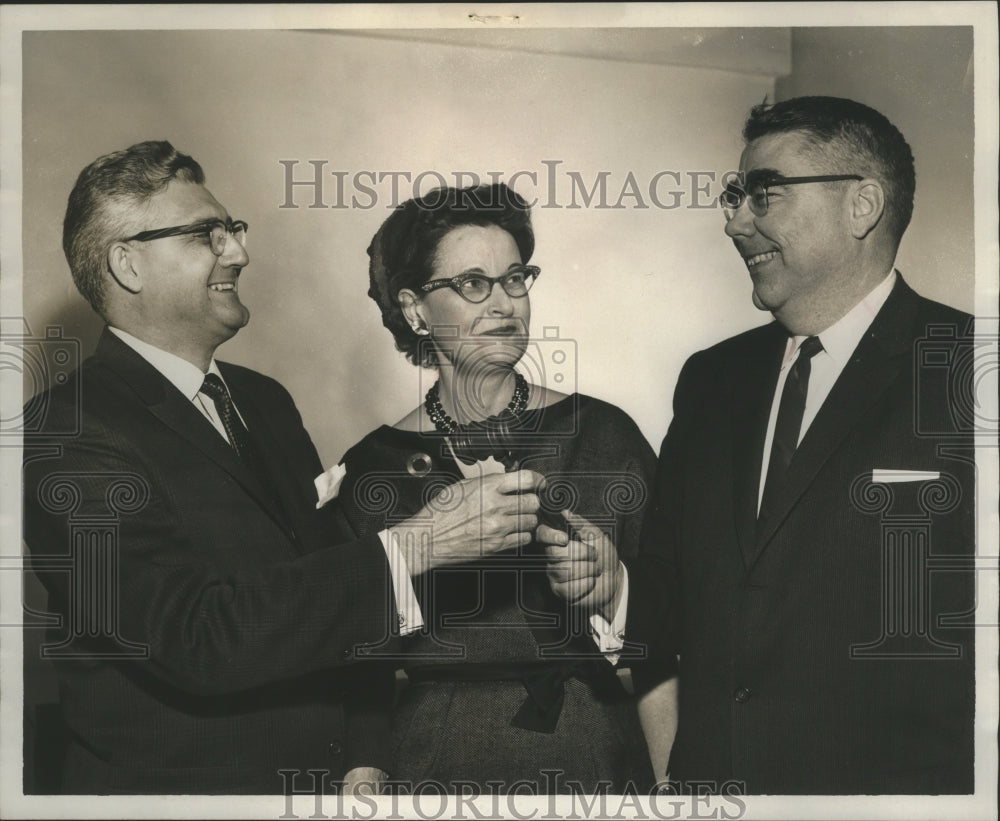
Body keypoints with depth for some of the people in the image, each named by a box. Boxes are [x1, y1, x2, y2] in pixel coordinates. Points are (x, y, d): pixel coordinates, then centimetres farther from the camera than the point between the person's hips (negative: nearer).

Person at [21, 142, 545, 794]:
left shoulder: (265, 400, 6)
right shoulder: (67, 434, -18)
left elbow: (339, 593, 6)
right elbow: (197, 636, -28)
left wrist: (365, 757, -4)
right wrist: (413, 548, -29)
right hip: (173, 785, -6)